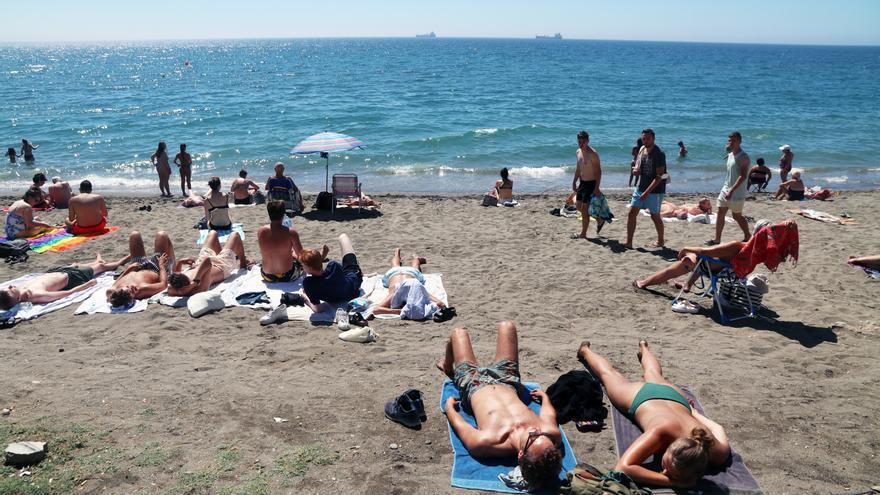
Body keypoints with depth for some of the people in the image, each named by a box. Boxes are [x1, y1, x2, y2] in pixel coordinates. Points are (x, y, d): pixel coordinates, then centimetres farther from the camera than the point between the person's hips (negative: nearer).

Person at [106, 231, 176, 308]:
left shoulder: (111, 292, -40)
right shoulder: (143, 289, -51)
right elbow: (164, 284, -33)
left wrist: (128, 269, -13)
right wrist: (161, 265, -20)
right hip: (155, 270, -4)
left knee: (135, 235, 16)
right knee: (161, 235, 9)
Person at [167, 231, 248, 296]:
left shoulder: (171, 290, -35)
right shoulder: (199, 289, -51)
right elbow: (207, 261, -62)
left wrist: (180, 262, -25)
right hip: (222, 266, -5)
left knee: (213, 233, 28)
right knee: (235, 235, 19)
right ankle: (243, 264, 47)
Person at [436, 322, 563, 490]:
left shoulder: (486, 443, -49)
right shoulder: (553, 433, -40)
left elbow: (458, 424, -26)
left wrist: (449, 407, -6)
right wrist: (544, 396, 8)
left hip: (475, 385, -3)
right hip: (507, 383, 3)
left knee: (459, 332, 16)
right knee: (506, 325, 20)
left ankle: (448, 367, 52)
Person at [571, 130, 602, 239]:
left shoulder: (592, 154, -18)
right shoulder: (578, 152, 7)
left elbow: (598, 171, -19)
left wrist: (597, 188, -24)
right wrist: (574, 182, 17)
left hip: (591, 183, -9)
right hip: (582, 182, 9)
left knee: (584, 208, -6)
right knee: (579, 207, 15)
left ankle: (583, 234, 6)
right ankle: (599, 220, 31)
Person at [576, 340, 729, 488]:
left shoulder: (716, 451, -41)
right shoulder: (660, 431, -50)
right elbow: (622, 468, -56)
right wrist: (670, 481, -59)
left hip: (674, 395, 3)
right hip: (642, 397, -3)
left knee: (654, 375, 40)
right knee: (608, 374, 32)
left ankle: (644, 348, 71)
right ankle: (586, 351, 60)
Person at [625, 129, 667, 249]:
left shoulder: (659, 154, -16)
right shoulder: (642, 150, 6)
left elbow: (659, 177, -20)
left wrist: (647, 192, -25)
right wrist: (635, 169, -6)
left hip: (654, 190, -7)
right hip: (640, 187, 7)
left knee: (655, 216, 7)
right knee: (631, 213, 1)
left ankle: (660, 241, 27)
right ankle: (628, 242, 5)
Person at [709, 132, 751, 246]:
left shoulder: (743, 156, -15)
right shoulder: (730, 155, 11)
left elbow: (743, 176, -23)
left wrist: (732, 190, -28)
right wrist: (727, 188, 19)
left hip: (737, 192, -8)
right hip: (726, 189, 8)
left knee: (737, 216, 3)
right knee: (720, 214, 4)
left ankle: (748, 236, 22)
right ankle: (717, 239, 8)